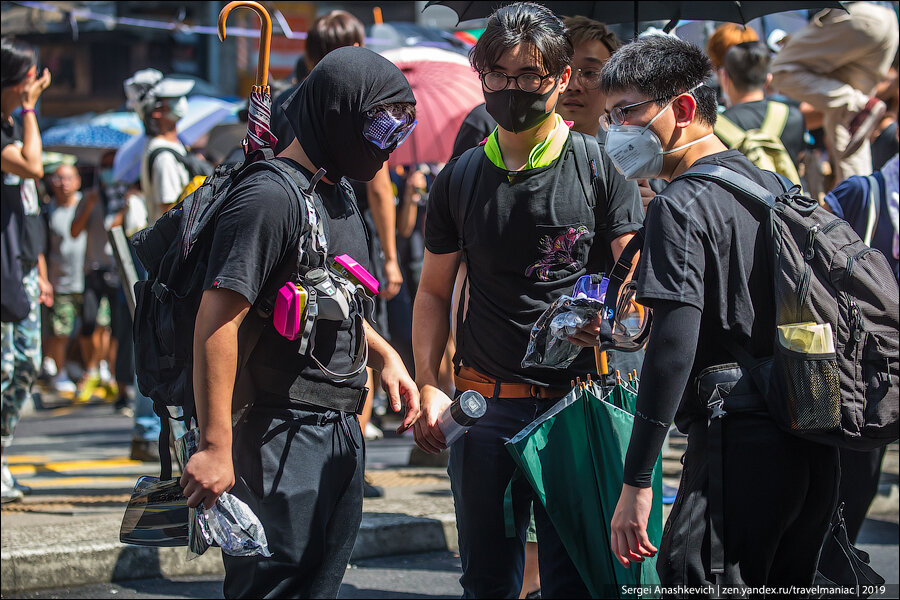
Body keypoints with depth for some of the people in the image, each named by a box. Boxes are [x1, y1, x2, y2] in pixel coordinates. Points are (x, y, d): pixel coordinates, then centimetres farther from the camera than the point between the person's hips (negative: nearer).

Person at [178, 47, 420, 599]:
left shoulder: (341, 194, 14)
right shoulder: (270, 198, -17)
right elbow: (217, 321, -22)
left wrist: (384, 354, 13)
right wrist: (215, 448, -24)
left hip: (341, 430, 9)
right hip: (284, 443, -9)